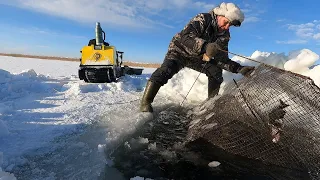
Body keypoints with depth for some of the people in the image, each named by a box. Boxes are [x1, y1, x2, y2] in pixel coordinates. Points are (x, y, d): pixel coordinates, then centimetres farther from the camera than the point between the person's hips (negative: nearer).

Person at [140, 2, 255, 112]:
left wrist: (239, 69, -20)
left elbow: (222, 59, -6)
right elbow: (186, 36, -38)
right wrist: (205, 46, -54)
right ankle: (145, 103, -27)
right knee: (167, 70, -31)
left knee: (216, 71, -12)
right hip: (180, 50, -6)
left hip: (198, 58, 6)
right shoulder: (203, 19, -21)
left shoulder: (224, 35, -4)